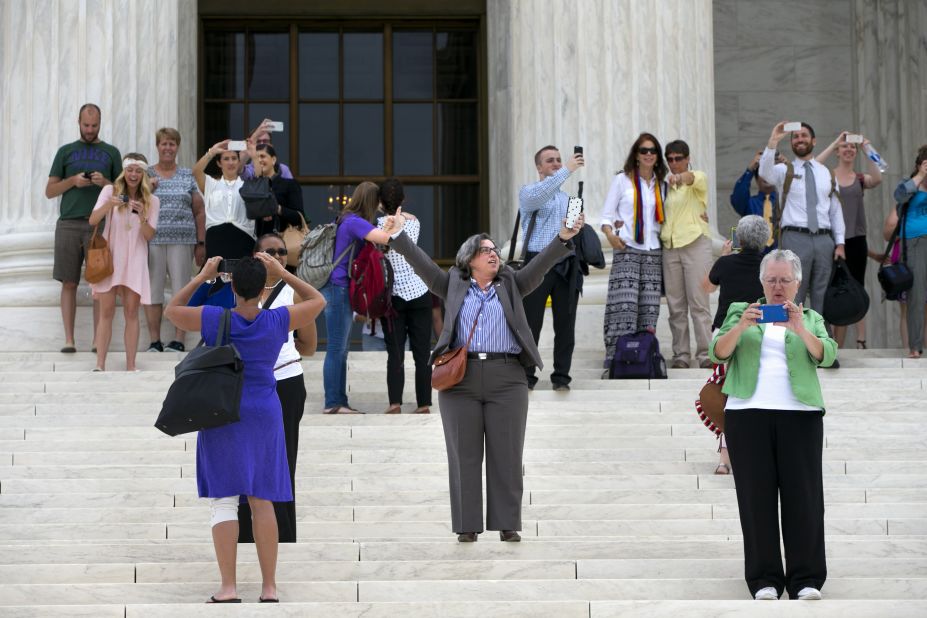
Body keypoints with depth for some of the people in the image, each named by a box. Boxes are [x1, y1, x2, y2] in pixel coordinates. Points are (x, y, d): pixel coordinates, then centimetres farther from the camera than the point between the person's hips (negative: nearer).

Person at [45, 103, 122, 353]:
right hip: (69, 224, 1)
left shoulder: (111, 152, 13)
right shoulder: (66, 151, 14)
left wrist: (104, 182, -8)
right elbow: (50, 191, 11)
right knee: (69, 283, -1)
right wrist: (72, 181, -6)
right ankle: (69, 340, 0)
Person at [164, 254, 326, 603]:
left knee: (223, 501, -2)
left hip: (222, 416, -2)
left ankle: (228, 588, -8)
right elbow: (317, 302, 11)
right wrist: (282, 273, 9)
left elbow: (171, 311, 8)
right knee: (262, 500, 5)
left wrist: (201, 277, 12)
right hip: (263, 417, 2)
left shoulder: (214, 319, -9)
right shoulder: (277, 321, -6)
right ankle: (269, 588, 2)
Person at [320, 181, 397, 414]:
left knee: (341, 349, 12)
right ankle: (333, 403, -5)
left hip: (341, 289, 10)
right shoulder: (355, 222, -15)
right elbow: (386, 238, -26)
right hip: (338, 288, -10)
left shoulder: (347, 220, 14)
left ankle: (338, 402, 15)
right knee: (336, 349, -7)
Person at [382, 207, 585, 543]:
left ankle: (507, 524, 5)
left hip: (506, 379, 1)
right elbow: (422, 263, 4)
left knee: (506, 455, 0)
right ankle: (467, 526, 6)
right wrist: (398, 236, -7)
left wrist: (563, 239, -11)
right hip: (460, 378, -1)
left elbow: (540, 265, 3)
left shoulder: (510, 285, 15)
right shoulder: (453, 286, 13)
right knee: (464, 455, 1)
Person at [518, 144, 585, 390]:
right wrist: (567, 170, -24)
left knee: (565, 323, 2)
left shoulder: (568, 199, 22)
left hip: (566, 266, 5)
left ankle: (561, 376, 9)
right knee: (531, 322, -2)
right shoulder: (529, 192, 4)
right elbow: (539, 195, -20)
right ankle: (526, 376, 4)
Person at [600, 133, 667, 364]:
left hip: (653, 252, 4)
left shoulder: (661, 185, 16)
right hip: (627, 250, -4)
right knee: (624, 306, -14)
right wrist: (610, 234, -14)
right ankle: (616, 358, -15)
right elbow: (607, 213, 4)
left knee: (649, 308, -2)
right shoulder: (623, 180, 6)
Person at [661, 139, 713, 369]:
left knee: (699, 303, -8)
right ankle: (681, 354, 6)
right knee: (675, 305, 3)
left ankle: (705, 354, -6)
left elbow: (694, 178, -24)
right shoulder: (664, 184, 16)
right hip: (669, 246, 5)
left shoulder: (699, 178, 1)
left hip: (695, 244, -5)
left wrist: (681, 178, -46)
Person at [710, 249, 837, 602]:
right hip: (748, 414, 0)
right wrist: (741, 327, -19)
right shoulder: (740, 311, 14)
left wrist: (801, 329, -21)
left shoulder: (811, 318, 15)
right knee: (756, 495, -1)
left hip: (799, 414, 0)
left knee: (803, 495, -3)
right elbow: (718, 352, 0)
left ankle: (807, 581, -1)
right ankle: (764, 580, 2)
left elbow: (826, 355, -3)